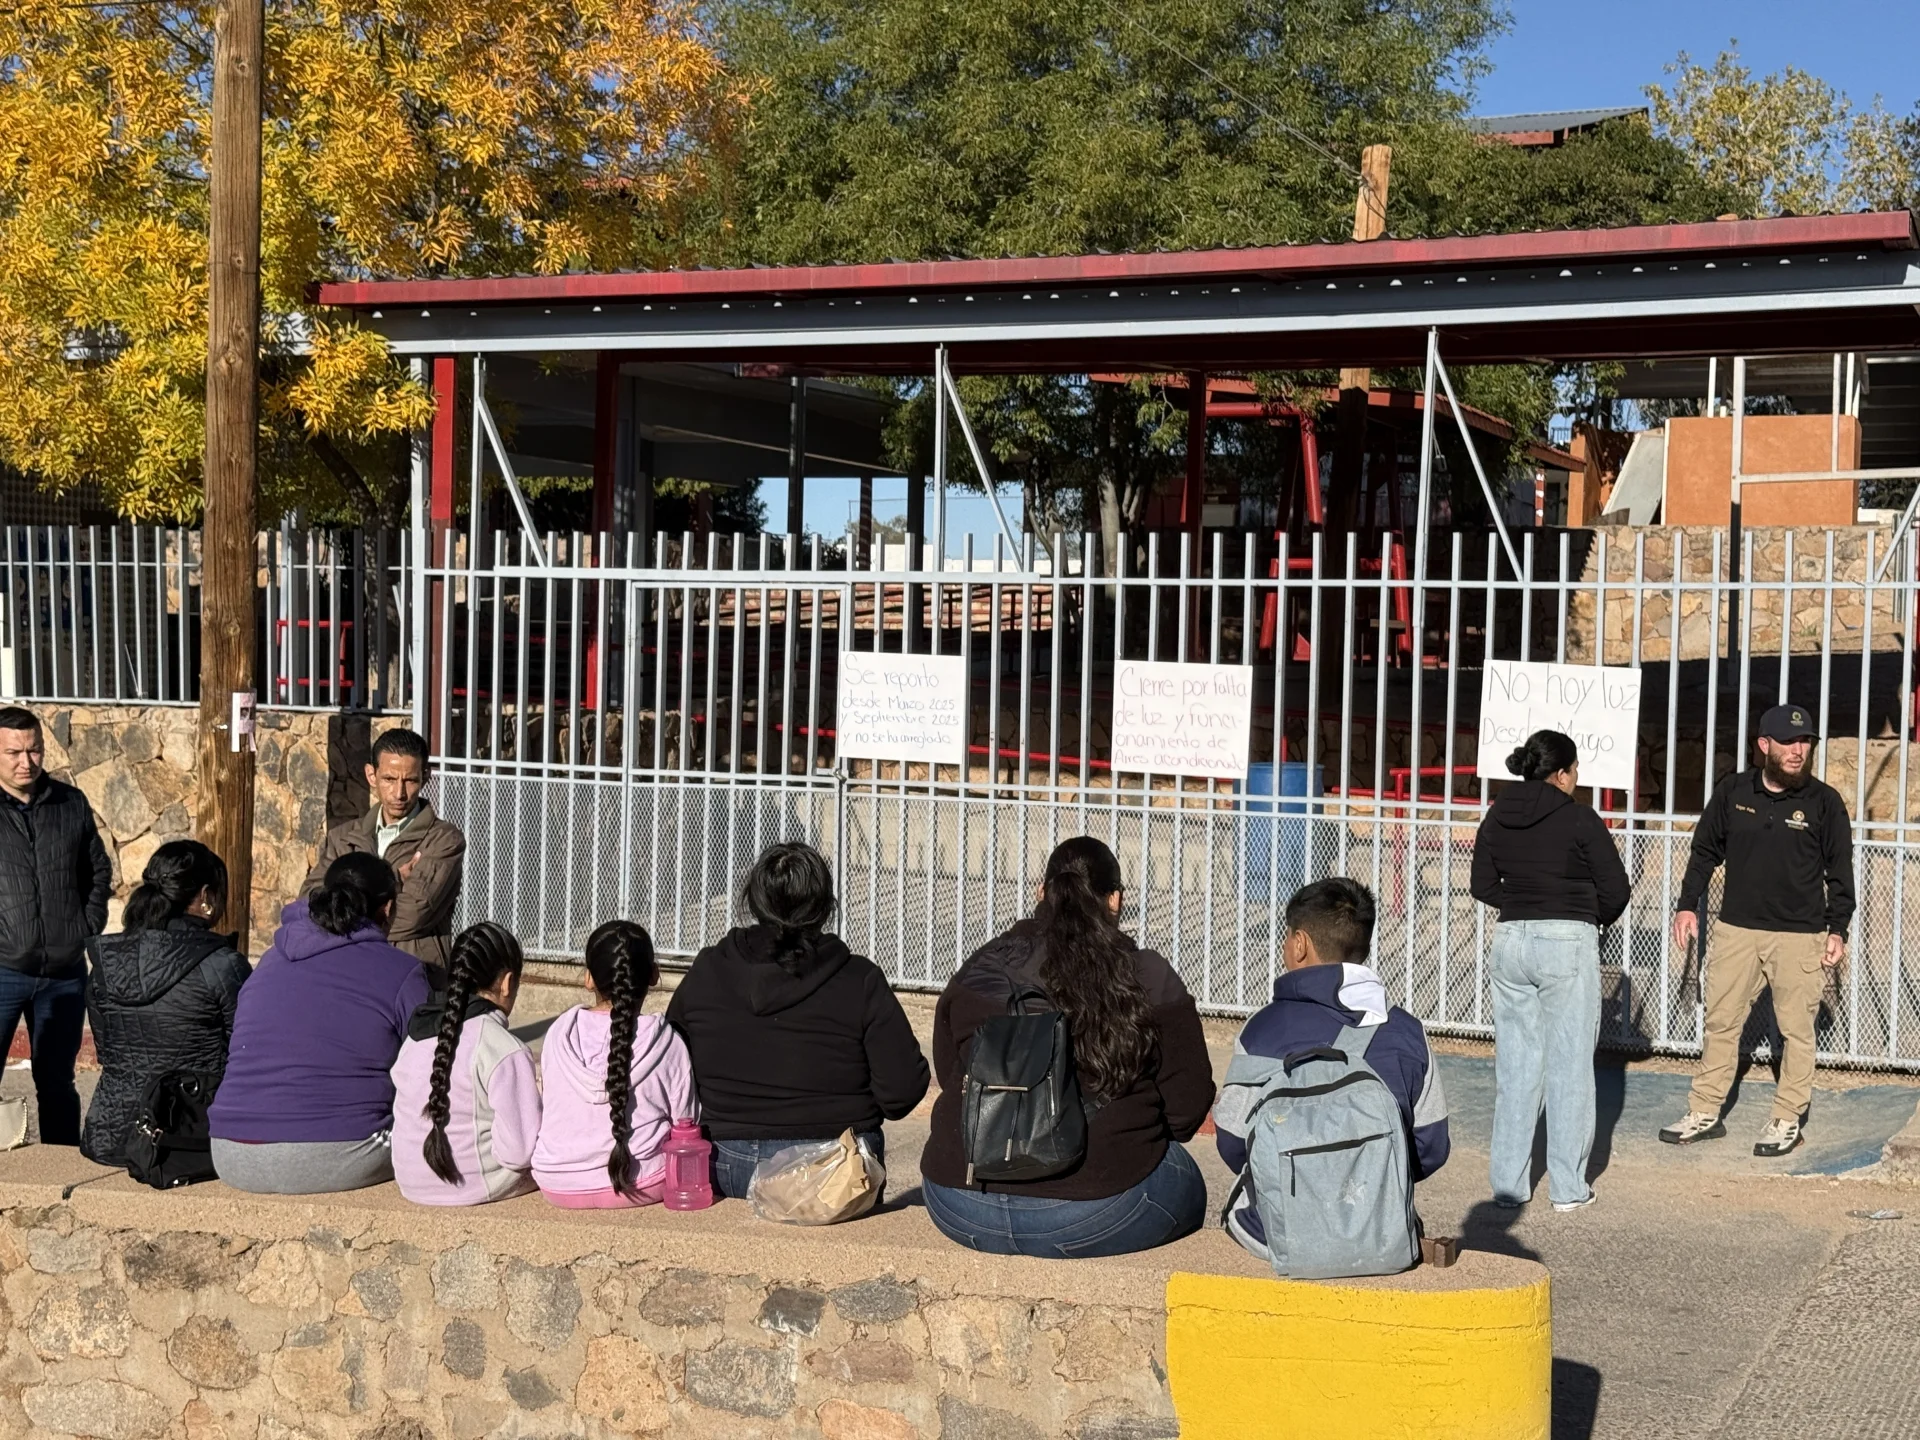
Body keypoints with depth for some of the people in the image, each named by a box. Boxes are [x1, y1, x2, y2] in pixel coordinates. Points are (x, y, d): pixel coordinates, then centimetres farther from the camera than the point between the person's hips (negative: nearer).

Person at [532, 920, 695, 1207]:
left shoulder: (559, 1033, -5)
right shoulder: (666, 1042, -11)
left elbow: (548, 1108, 6)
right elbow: (685, 1123, -4)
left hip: (557, 1186, 3)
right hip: (642, 1185, -3)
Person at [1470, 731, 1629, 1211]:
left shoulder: (1497, 818, 5)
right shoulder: (1579, 819, -8)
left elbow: (1483, 886, 10)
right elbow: (1616, 890, -5)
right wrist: (1593, 920, 13)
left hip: (1510, 941, 4)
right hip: (1567, 942, -4)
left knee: (1515, 1064, 10)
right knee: (1569, 1064, 4)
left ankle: (1509, 1184, 13)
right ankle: (1568, 1186, 8)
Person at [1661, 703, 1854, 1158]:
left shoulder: (1824, 801, -4)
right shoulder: (1733, 792, 1)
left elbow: (1840, 872, 1)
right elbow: (1705, 851, 11)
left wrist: (1838, 930, -4)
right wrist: (1689, 905, 5)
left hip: (1800, 936, -2)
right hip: (1735, 930, 2)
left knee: (1796, 1030, 3)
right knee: (1720, 1023, 7)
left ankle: (1787, 1121, 14)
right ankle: (1705, 1113, 15)